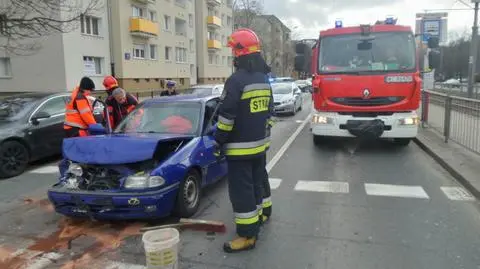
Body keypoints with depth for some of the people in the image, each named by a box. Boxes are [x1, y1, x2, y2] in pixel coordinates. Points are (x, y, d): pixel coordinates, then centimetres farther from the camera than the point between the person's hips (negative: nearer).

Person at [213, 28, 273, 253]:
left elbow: (226, 116, -20)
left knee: (241, 191, -2)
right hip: (259, 145, 9)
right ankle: (255, 221, 35)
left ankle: (247, 235, 5)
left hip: (240, 148, -9)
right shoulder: (263, 80, 10)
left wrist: (218, 142, -10)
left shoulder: (236, 80, -19)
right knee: (255, 185, 21)